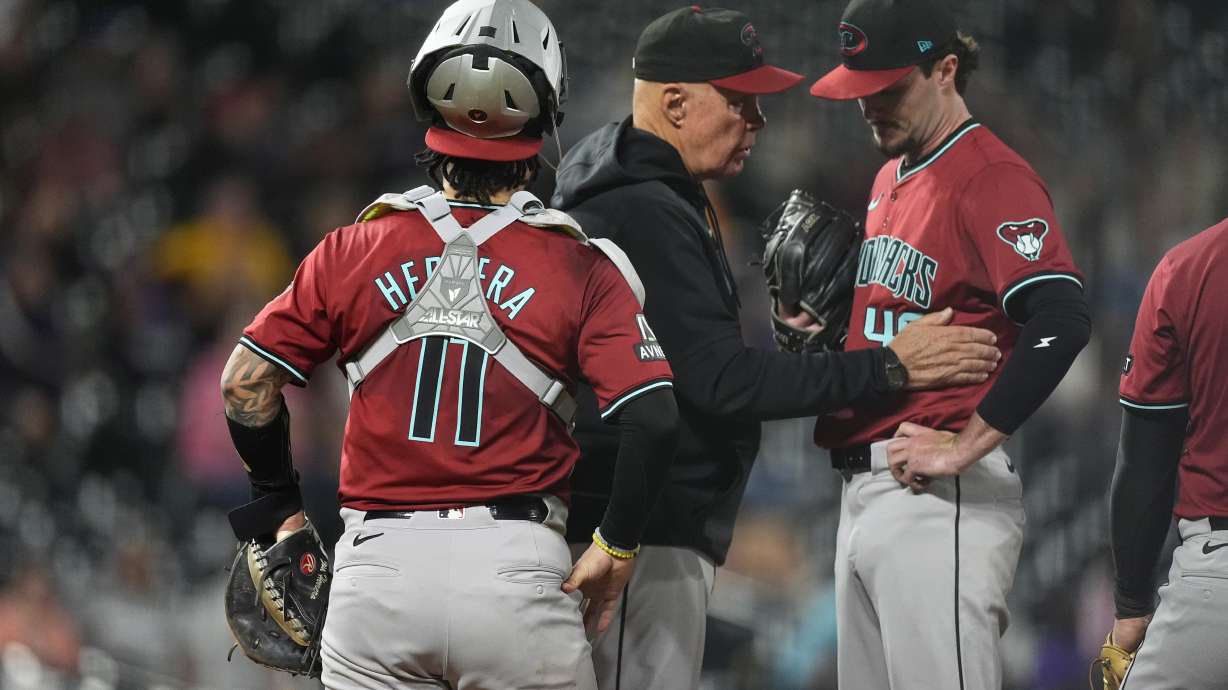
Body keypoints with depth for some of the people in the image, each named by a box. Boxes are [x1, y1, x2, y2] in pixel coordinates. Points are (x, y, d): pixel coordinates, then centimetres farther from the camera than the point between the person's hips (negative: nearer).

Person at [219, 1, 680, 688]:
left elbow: (247, 383, 4)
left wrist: (285, 508, 18)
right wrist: (616, 546, 2)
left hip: (376, 565, 2)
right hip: (516, 565, -2)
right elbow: (653, 417, -10)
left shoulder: (354, 251, 4)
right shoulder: (581, 270, -1)